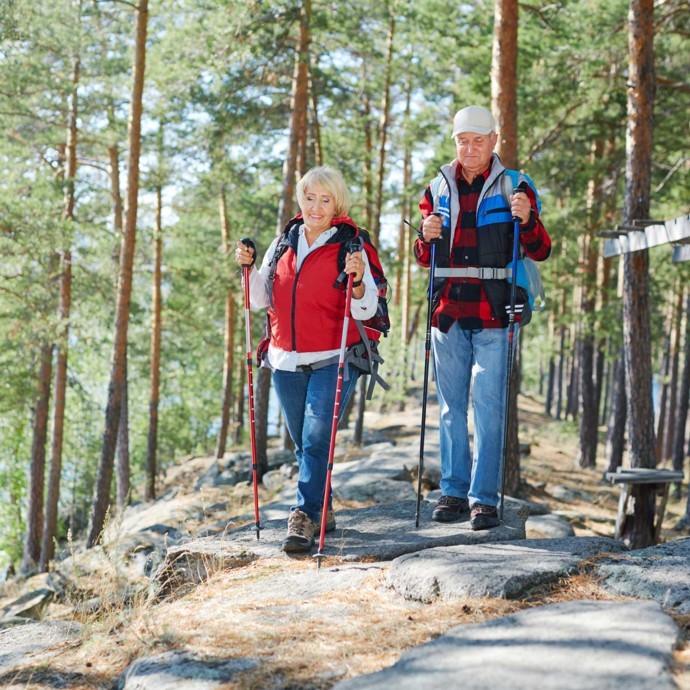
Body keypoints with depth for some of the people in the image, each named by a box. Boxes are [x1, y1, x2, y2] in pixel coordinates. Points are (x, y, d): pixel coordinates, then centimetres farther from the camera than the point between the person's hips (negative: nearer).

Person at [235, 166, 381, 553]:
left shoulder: (350, 247, -4)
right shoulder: (284, 244, 10)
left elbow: (367, 310, -8)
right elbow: (262, 301, 16)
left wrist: (358, 282, -26)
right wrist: (249, 268, 1)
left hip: (333, 361, -5)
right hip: (287, 361, 5)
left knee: (317, 440, -16)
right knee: (303, 444, 13)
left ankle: (304, 518, -15)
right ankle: (321, 512, 28)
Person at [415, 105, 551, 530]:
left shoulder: (514, 187, 3)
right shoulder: (438, 189, 12)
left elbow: (540, 253, 0)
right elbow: (424, 260, 18)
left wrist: (528, 220, -19)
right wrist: (427, 238, -5)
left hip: (493, 315, -4)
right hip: (448, 314, 4)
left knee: (488, 407, -5)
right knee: (451, 407, 8)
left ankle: (485, 498, -1)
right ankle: (454, 492, 16)